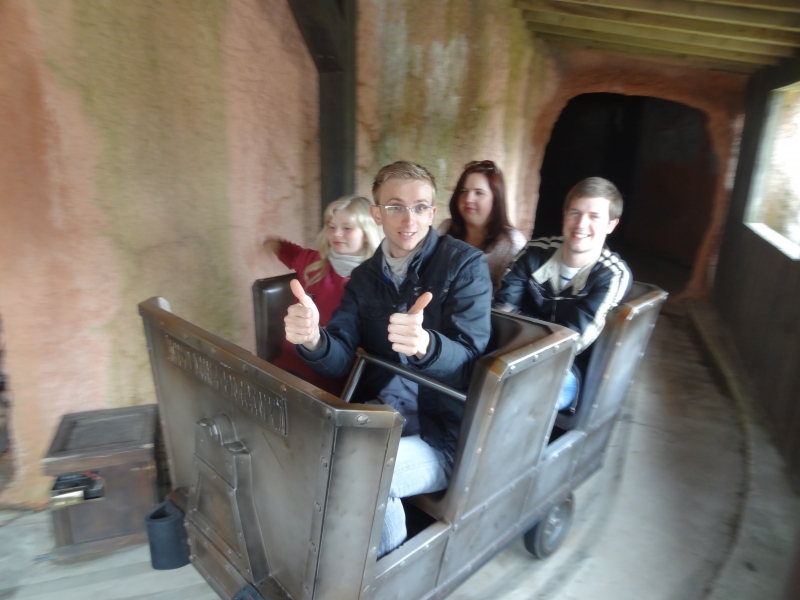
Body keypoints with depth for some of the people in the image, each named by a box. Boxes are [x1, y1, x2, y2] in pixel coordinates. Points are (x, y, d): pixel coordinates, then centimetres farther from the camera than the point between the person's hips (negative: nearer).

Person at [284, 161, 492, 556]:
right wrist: (313, 339, -26)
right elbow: (340, 360, -2)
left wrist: (425, 345, -41)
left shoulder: (465, 265, -8)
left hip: (445, 436, -4)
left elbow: (467, 360, -17)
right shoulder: (364, 277, 6)